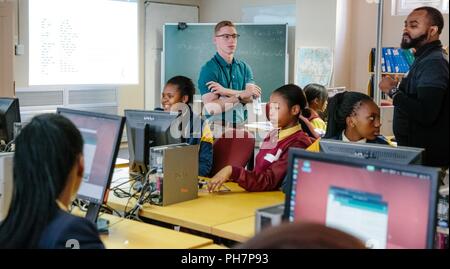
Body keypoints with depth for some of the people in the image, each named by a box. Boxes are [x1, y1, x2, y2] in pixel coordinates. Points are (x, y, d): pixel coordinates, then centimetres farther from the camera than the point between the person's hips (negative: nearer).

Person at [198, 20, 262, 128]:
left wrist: (226, 91, -12)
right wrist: (242, 94, -9)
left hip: (242, 126, 5)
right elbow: (211, 108, -13)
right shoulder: (208, 69, -3)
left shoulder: (244, 67, 11)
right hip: (217, 126, -4)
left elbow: (252, 97, -1)